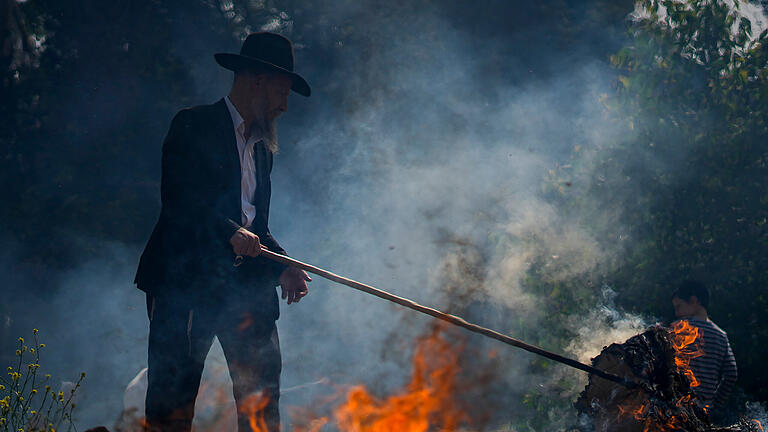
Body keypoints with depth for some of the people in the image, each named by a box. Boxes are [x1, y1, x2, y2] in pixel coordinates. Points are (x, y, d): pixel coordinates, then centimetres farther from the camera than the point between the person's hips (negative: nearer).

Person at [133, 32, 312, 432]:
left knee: (262, 398, -2)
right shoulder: (194, 126, 1)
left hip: (246, 286, 7)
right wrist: (230, 232, -24)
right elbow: (177, 200, -12)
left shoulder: (262, 148, 24)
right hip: (185, 279, -7)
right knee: (173, 399, -9)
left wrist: (283, 269, 7)